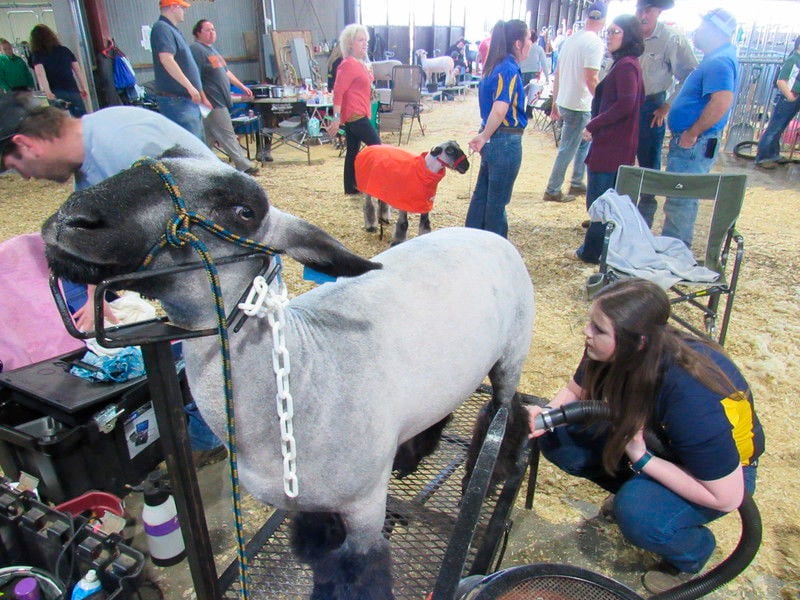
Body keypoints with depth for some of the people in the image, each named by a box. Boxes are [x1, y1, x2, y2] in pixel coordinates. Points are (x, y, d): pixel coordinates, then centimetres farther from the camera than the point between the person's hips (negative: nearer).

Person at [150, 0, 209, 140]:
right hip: (176, 100, -10)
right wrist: (189, 86, -27)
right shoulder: (162, 28, -9)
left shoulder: (173, 30, 22)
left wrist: (202, 96, 26)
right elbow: (166, 59, -24)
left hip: (189, 100, 10)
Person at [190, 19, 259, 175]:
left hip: (220, 101, 10)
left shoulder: (212, 49, 20)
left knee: (209, 137, 13)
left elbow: (226, 72, 28)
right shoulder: (197, 50, -12)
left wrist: (242, 86, 26)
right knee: (227, 136, -7)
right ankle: (244, 166, -4)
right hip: (213, 103, -10)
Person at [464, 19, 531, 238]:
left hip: (493, 140, 9)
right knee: (497, 200, 4)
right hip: (506, 141, -9)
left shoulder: (495, 66, 9)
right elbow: (500, 110, -29)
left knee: (482, 194, 18)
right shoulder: (509, 70, -18)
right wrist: (484, 137, -19)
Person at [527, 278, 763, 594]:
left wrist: (642, 459, -29)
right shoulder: (612, 353, -22)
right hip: (654, 435, 6)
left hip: (719, 470, -5)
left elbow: (727, 497, -28)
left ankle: (693, 552, 3)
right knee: (558, 437, -13)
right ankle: (632, 491, 12)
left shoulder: (691, 395, -39)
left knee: (638, 515, -33)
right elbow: (574, 392, -3)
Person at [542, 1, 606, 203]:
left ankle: (576, 183, 28)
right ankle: (552, 191, 7)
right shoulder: (595, 43, -14)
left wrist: (555, 102, 18)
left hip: (563, 102, 8)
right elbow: (591, 80, -21)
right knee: (568, 149, 0)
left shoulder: (570, 40, 10)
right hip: (579, 106, -8)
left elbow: (557, 74, 13)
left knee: (584, 141, 22)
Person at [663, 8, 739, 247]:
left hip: (693, 146, -11)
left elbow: (722, 102, -31)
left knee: (680, 203, -5)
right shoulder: (717, 59, 16)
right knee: (680, 201, 17)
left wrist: (692, 133, -23)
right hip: (689, 145, 11)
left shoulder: (719, 61, -18)